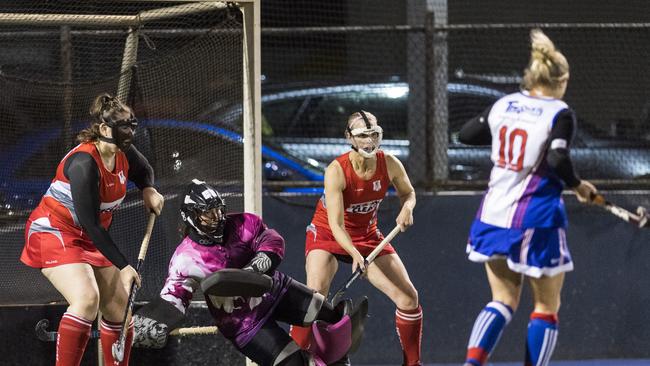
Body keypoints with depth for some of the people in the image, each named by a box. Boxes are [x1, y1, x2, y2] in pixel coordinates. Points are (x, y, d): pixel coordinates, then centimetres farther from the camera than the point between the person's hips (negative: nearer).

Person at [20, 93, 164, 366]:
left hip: (91, 240, 9)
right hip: (55, 233, -9)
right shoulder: (84, 163, -28)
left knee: (119, 307, 6)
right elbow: (90, 223, -29)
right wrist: (123, 266, -27)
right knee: (87, 298, -29)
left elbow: (143, 170, 23)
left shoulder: (123, 154, -3)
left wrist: (148, 189, -2)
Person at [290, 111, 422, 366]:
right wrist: (355, 255, -47)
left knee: (408, 297, -3)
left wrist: (407, 208, -17)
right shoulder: (337, 170, -28)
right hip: (327, 234, -4)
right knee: (315, 294, -29)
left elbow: (407, 192, 7)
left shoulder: (390, 165, -16)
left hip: (367, 235, 5)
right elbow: (336, 225, -32)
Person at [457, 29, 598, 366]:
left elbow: (466, 134, 18)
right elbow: (558, 160, -23)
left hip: (493, 215, 5)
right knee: (547, 307, 9)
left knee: (503, 301, 14)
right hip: (536, 221, -5)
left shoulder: (503, 105, 6)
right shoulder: (560, 114, -10)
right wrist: (579, 186, -7)